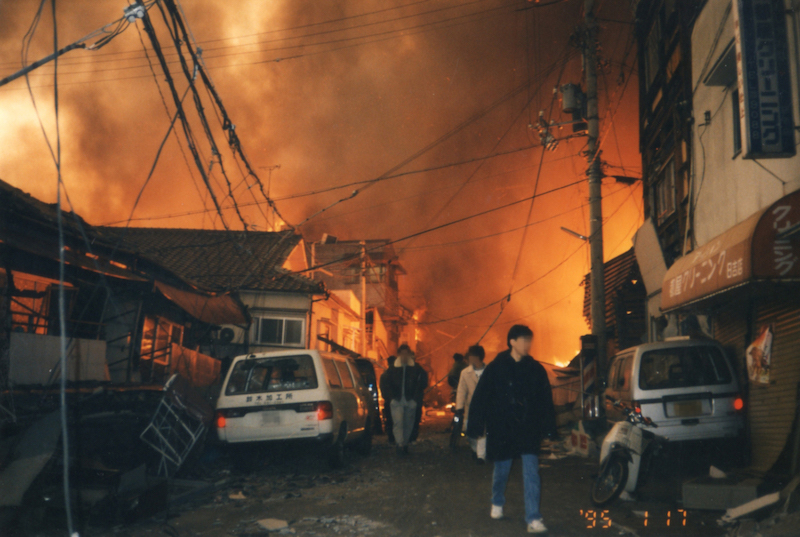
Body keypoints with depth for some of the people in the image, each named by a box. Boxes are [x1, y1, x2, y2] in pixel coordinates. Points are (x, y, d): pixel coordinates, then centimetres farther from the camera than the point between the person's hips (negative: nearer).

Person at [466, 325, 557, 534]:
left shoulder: (536, 369, 2)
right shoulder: (495, 368, -6)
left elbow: (546, 401, 5)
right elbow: (479, 399, -5)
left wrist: (548, 428, 0)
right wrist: (475, 428, -7)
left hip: (528, 431, 1)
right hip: (502, 430, -1)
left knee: (532, 474, -6)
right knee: (501, 471, 14)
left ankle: (533, 519, -4)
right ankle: (497, 503, 41)